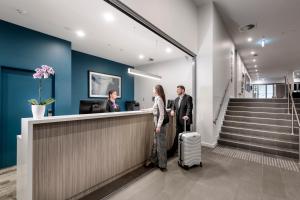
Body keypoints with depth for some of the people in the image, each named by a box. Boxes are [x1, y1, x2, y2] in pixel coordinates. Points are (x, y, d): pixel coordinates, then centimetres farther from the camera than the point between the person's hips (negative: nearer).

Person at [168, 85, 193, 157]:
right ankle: (172, 152, 23)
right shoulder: (177, 99, 13)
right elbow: (174, 106, 17)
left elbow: (189, 107, -19)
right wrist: (172, 110, -5)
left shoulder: (188, 98, -9)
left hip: (185, 120, -6)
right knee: (177, 136, 13)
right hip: (178, 121, 6)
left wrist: (187, 115, -35)